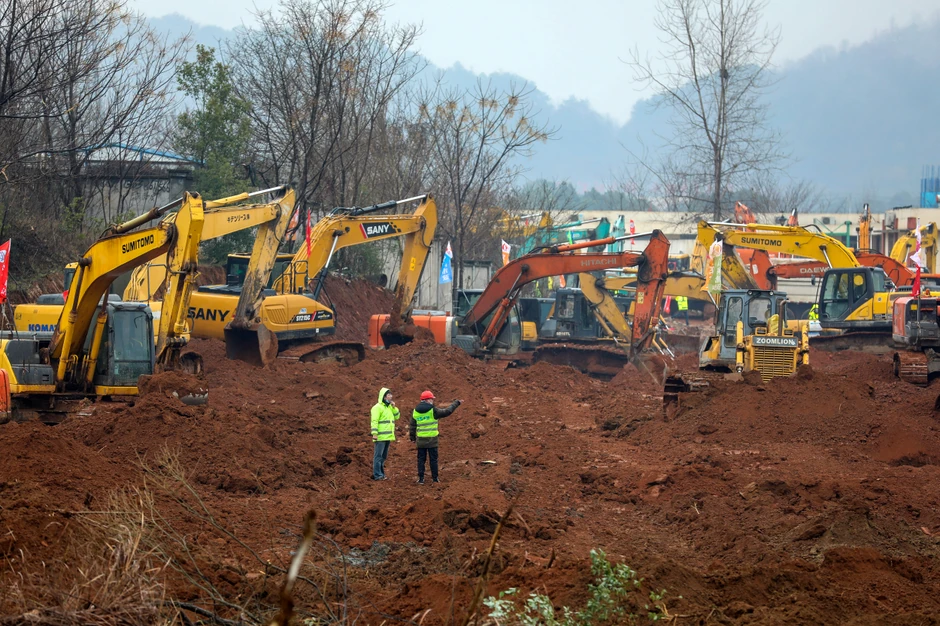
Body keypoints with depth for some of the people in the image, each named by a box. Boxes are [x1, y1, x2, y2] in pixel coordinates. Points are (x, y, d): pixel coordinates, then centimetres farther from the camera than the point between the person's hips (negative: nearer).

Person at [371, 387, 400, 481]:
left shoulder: (389, 407, 17)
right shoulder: (378, 407, -10)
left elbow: (397, 416, 15)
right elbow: (374, 421, -16)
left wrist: (394, 407, 1)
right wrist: (374, 433, -23)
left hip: (388, 436, 9)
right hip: (380, 437, -9)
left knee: (384, 456, 12)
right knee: (378, 455, -7)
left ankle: (380, 473, 18)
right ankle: (377, 475, -8)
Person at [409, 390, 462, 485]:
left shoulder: (416, 411, 4)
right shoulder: (433, 410, -10)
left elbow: (412, 426, 9)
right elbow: (447, 412, -5)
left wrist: (412, 437, 21)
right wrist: (456, 403, 7)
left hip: (421, 440, 3)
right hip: (432, 440, -3)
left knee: (421, 459, 7)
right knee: (433, 459, 6)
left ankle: (421, 479, 3)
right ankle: (435, 478, 10)